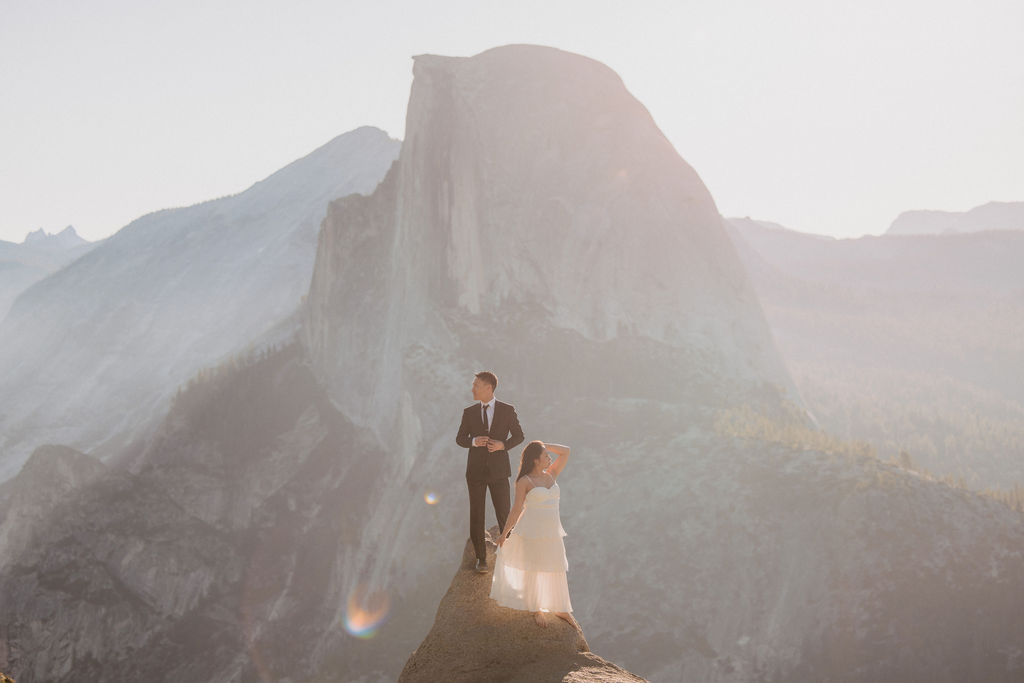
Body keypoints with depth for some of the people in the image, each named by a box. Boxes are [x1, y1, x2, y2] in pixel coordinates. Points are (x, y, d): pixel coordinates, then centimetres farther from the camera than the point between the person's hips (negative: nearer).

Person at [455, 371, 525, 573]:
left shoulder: (508, 411, -2)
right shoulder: (469, 412, 3)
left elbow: (519, 436, 5)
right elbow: (460, 439, 6)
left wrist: (503, 445, -14)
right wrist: (474, 441, -16)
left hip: (498, 469, -1)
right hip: (476, 470, 2)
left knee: (504, 514, 0)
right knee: (476, 515, 3)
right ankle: (481, 558, 14)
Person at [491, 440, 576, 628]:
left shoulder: (551, 475, 7)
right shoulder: (525, 482, -10)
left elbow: (566, 451, 9)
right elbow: (517, 509, -5)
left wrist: (544, 445, 1)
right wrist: (505, 533, -2)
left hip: (553, 533, 5)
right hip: (532, 533, -5)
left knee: (558, 570, 11)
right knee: (533, 570, 8)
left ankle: (561, 609, 26)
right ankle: (536, 609, 25)